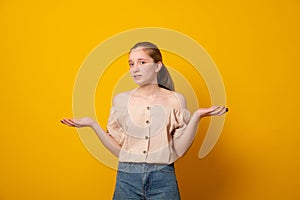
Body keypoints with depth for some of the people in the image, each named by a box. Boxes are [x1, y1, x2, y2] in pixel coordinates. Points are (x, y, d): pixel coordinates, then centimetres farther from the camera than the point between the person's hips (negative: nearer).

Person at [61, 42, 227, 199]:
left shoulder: (175, 100, 0)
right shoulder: (121, 100, 4)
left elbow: (179, 150, -4)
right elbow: (118, 150, 2)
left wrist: (196, 117, -13)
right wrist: (93, 124, -6)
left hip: (163, 179, -1)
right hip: (127, 178, 1)